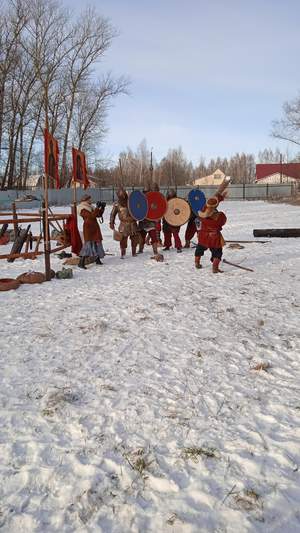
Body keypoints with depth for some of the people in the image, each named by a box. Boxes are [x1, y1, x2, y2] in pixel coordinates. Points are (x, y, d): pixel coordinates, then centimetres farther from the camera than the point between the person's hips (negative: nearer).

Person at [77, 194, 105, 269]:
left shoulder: (90, 208, 14)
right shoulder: (83, 210, -12)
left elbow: (99, 215, 17)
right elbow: (92, 216, -24)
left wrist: (102, 208, 3)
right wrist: (97, 208, -24)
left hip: (94, 228, 9)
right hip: (88, 228, -9)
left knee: (97, 242, 13)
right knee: (89, 243, -16)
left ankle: (98, 260, 26)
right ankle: (81, 262, -18)